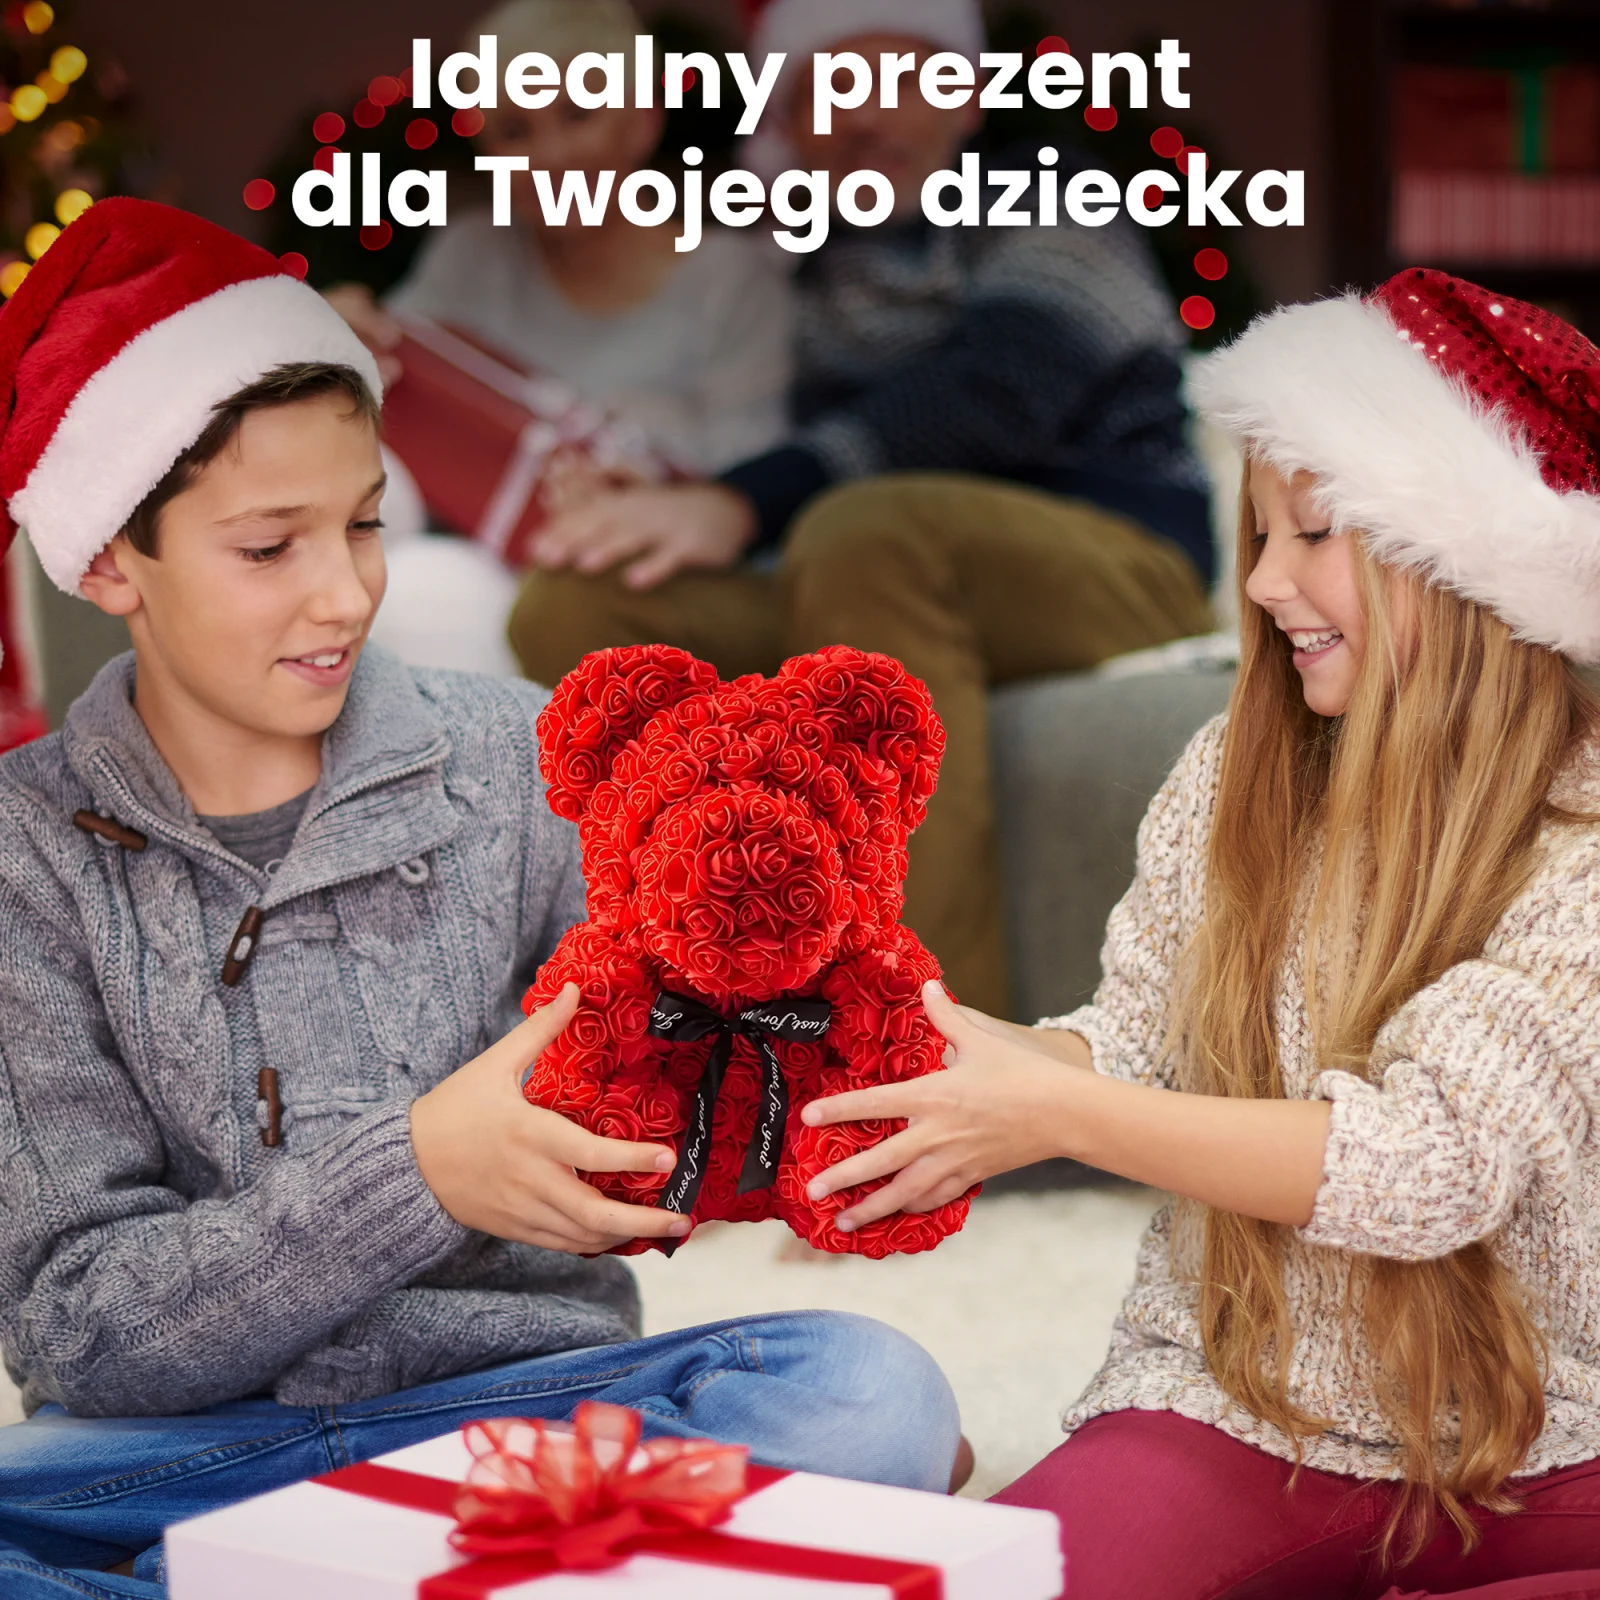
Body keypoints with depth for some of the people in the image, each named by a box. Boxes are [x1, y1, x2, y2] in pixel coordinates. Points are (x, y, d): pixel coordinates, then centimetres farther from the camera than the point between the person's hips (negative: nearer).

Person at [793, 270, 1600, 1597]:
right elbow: (1132, 1050, 7)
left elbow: (1435, 1159, -20)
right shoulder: (1238, 775, 5)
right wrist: (932, 1035, -12)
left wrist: (1054, 1114, -23)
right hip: (1234, 1416, 2)